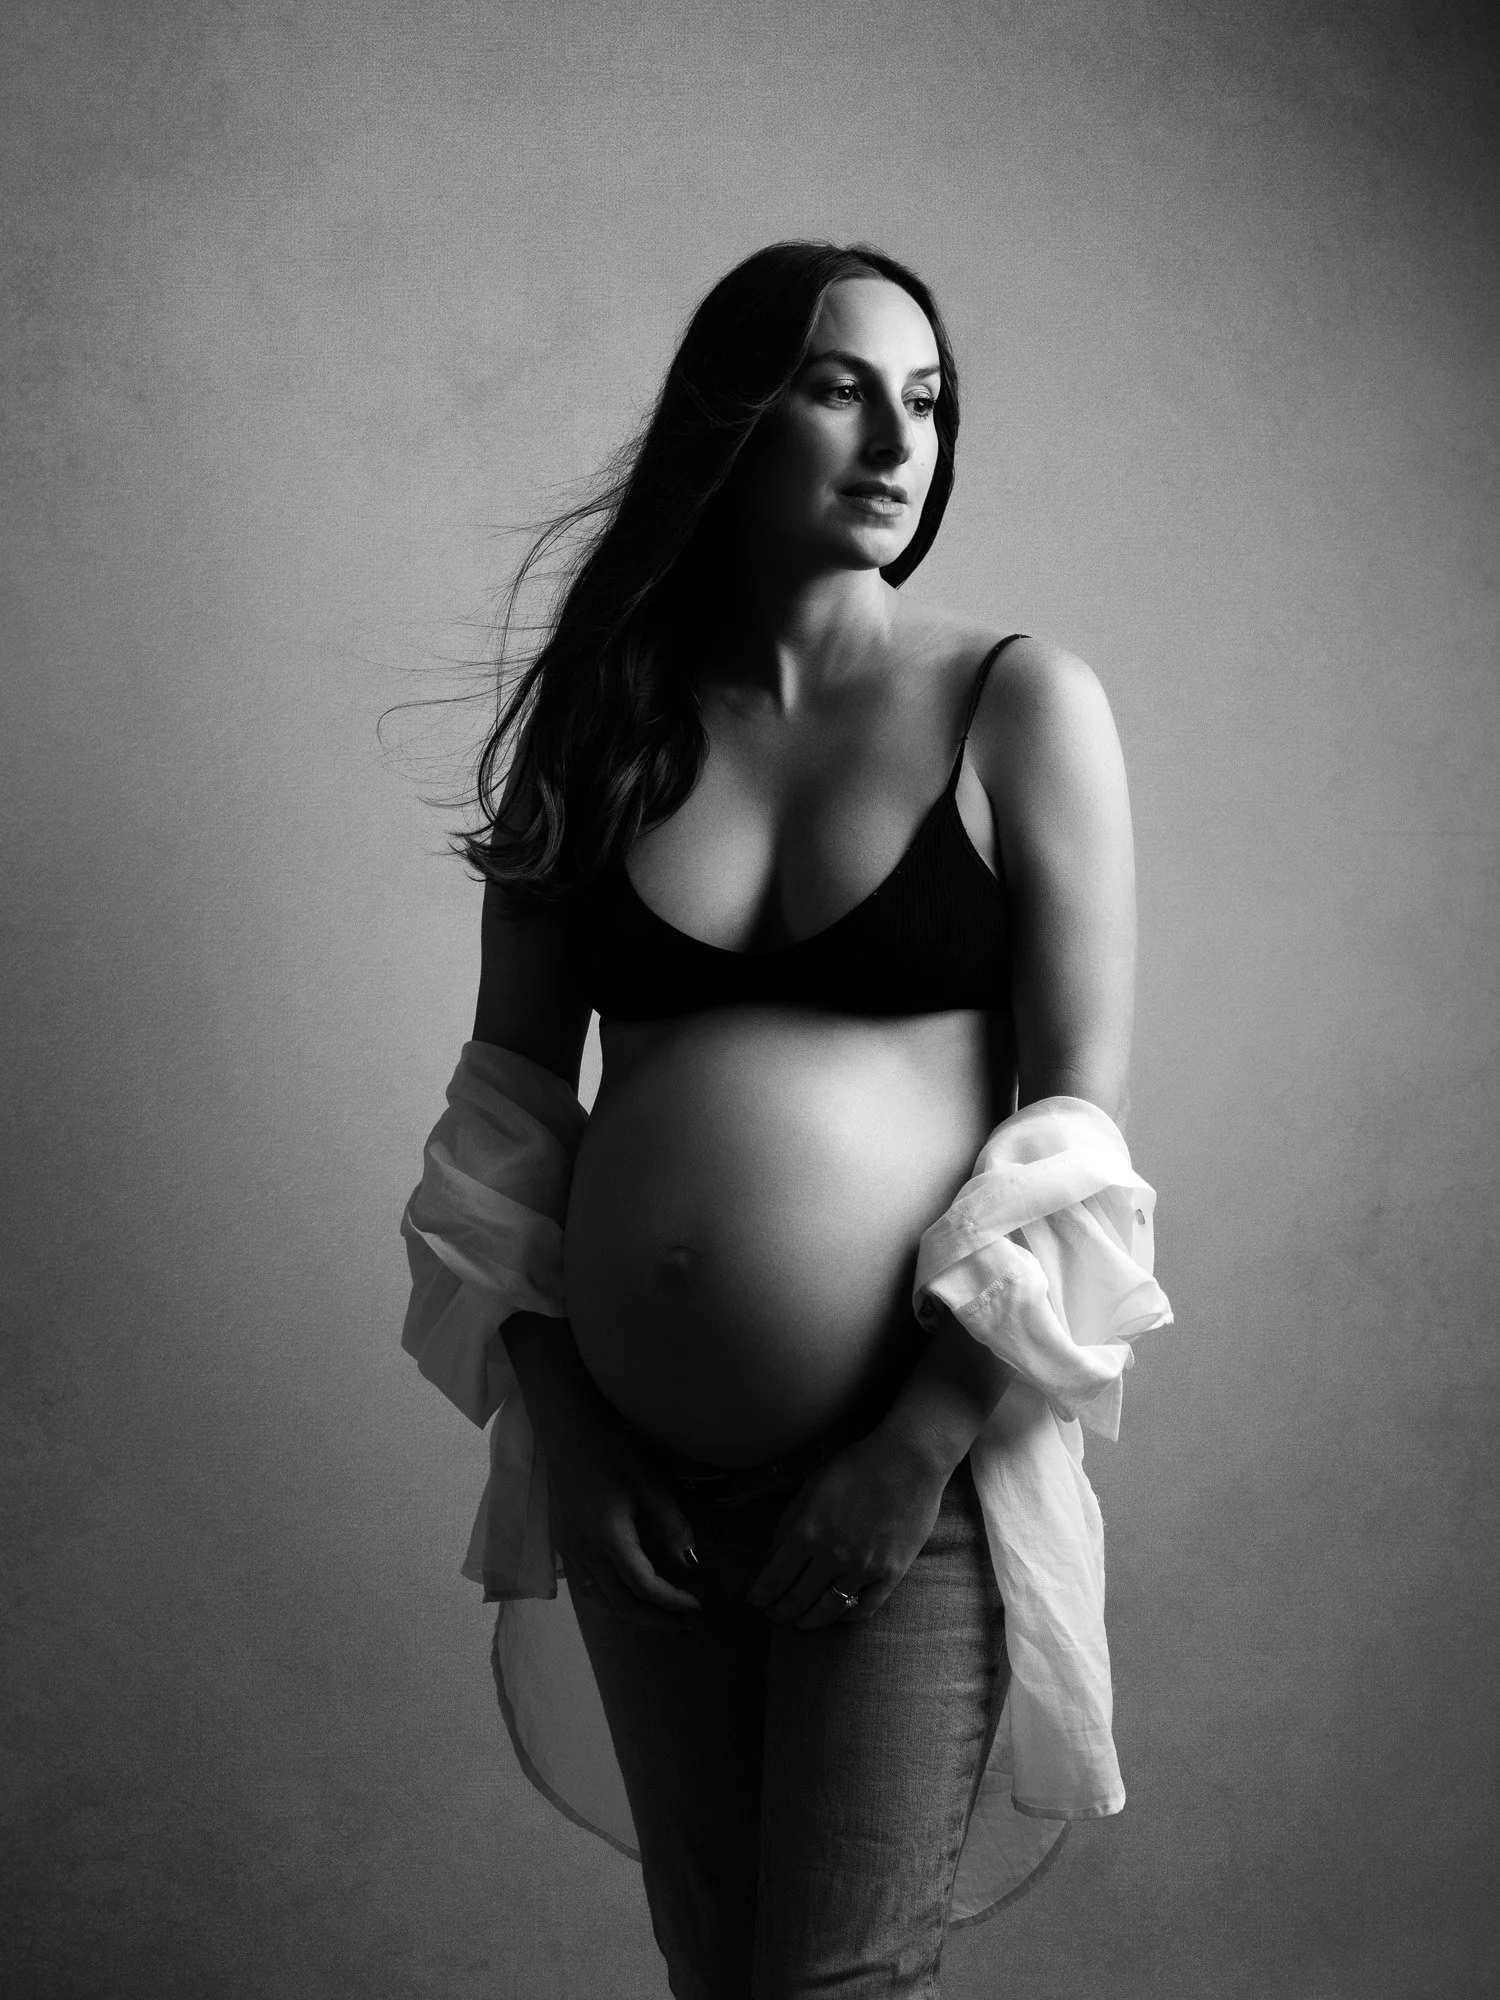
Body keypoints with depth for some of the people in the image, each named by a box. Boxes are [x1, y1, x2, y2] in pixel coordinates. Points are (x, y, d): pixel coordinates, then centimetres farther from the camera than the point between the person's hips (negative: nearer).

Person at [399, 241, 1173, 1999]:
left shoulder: (1020, 704, -4)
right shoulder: (598, 719, 4)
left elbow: (1081, 1109, -8)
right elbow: (509, 1095, 7)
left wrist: (917, 1452, -13)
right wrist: (549, 1418, -1)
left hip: (913, 1470, -3)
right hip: (635, 1472, 3)